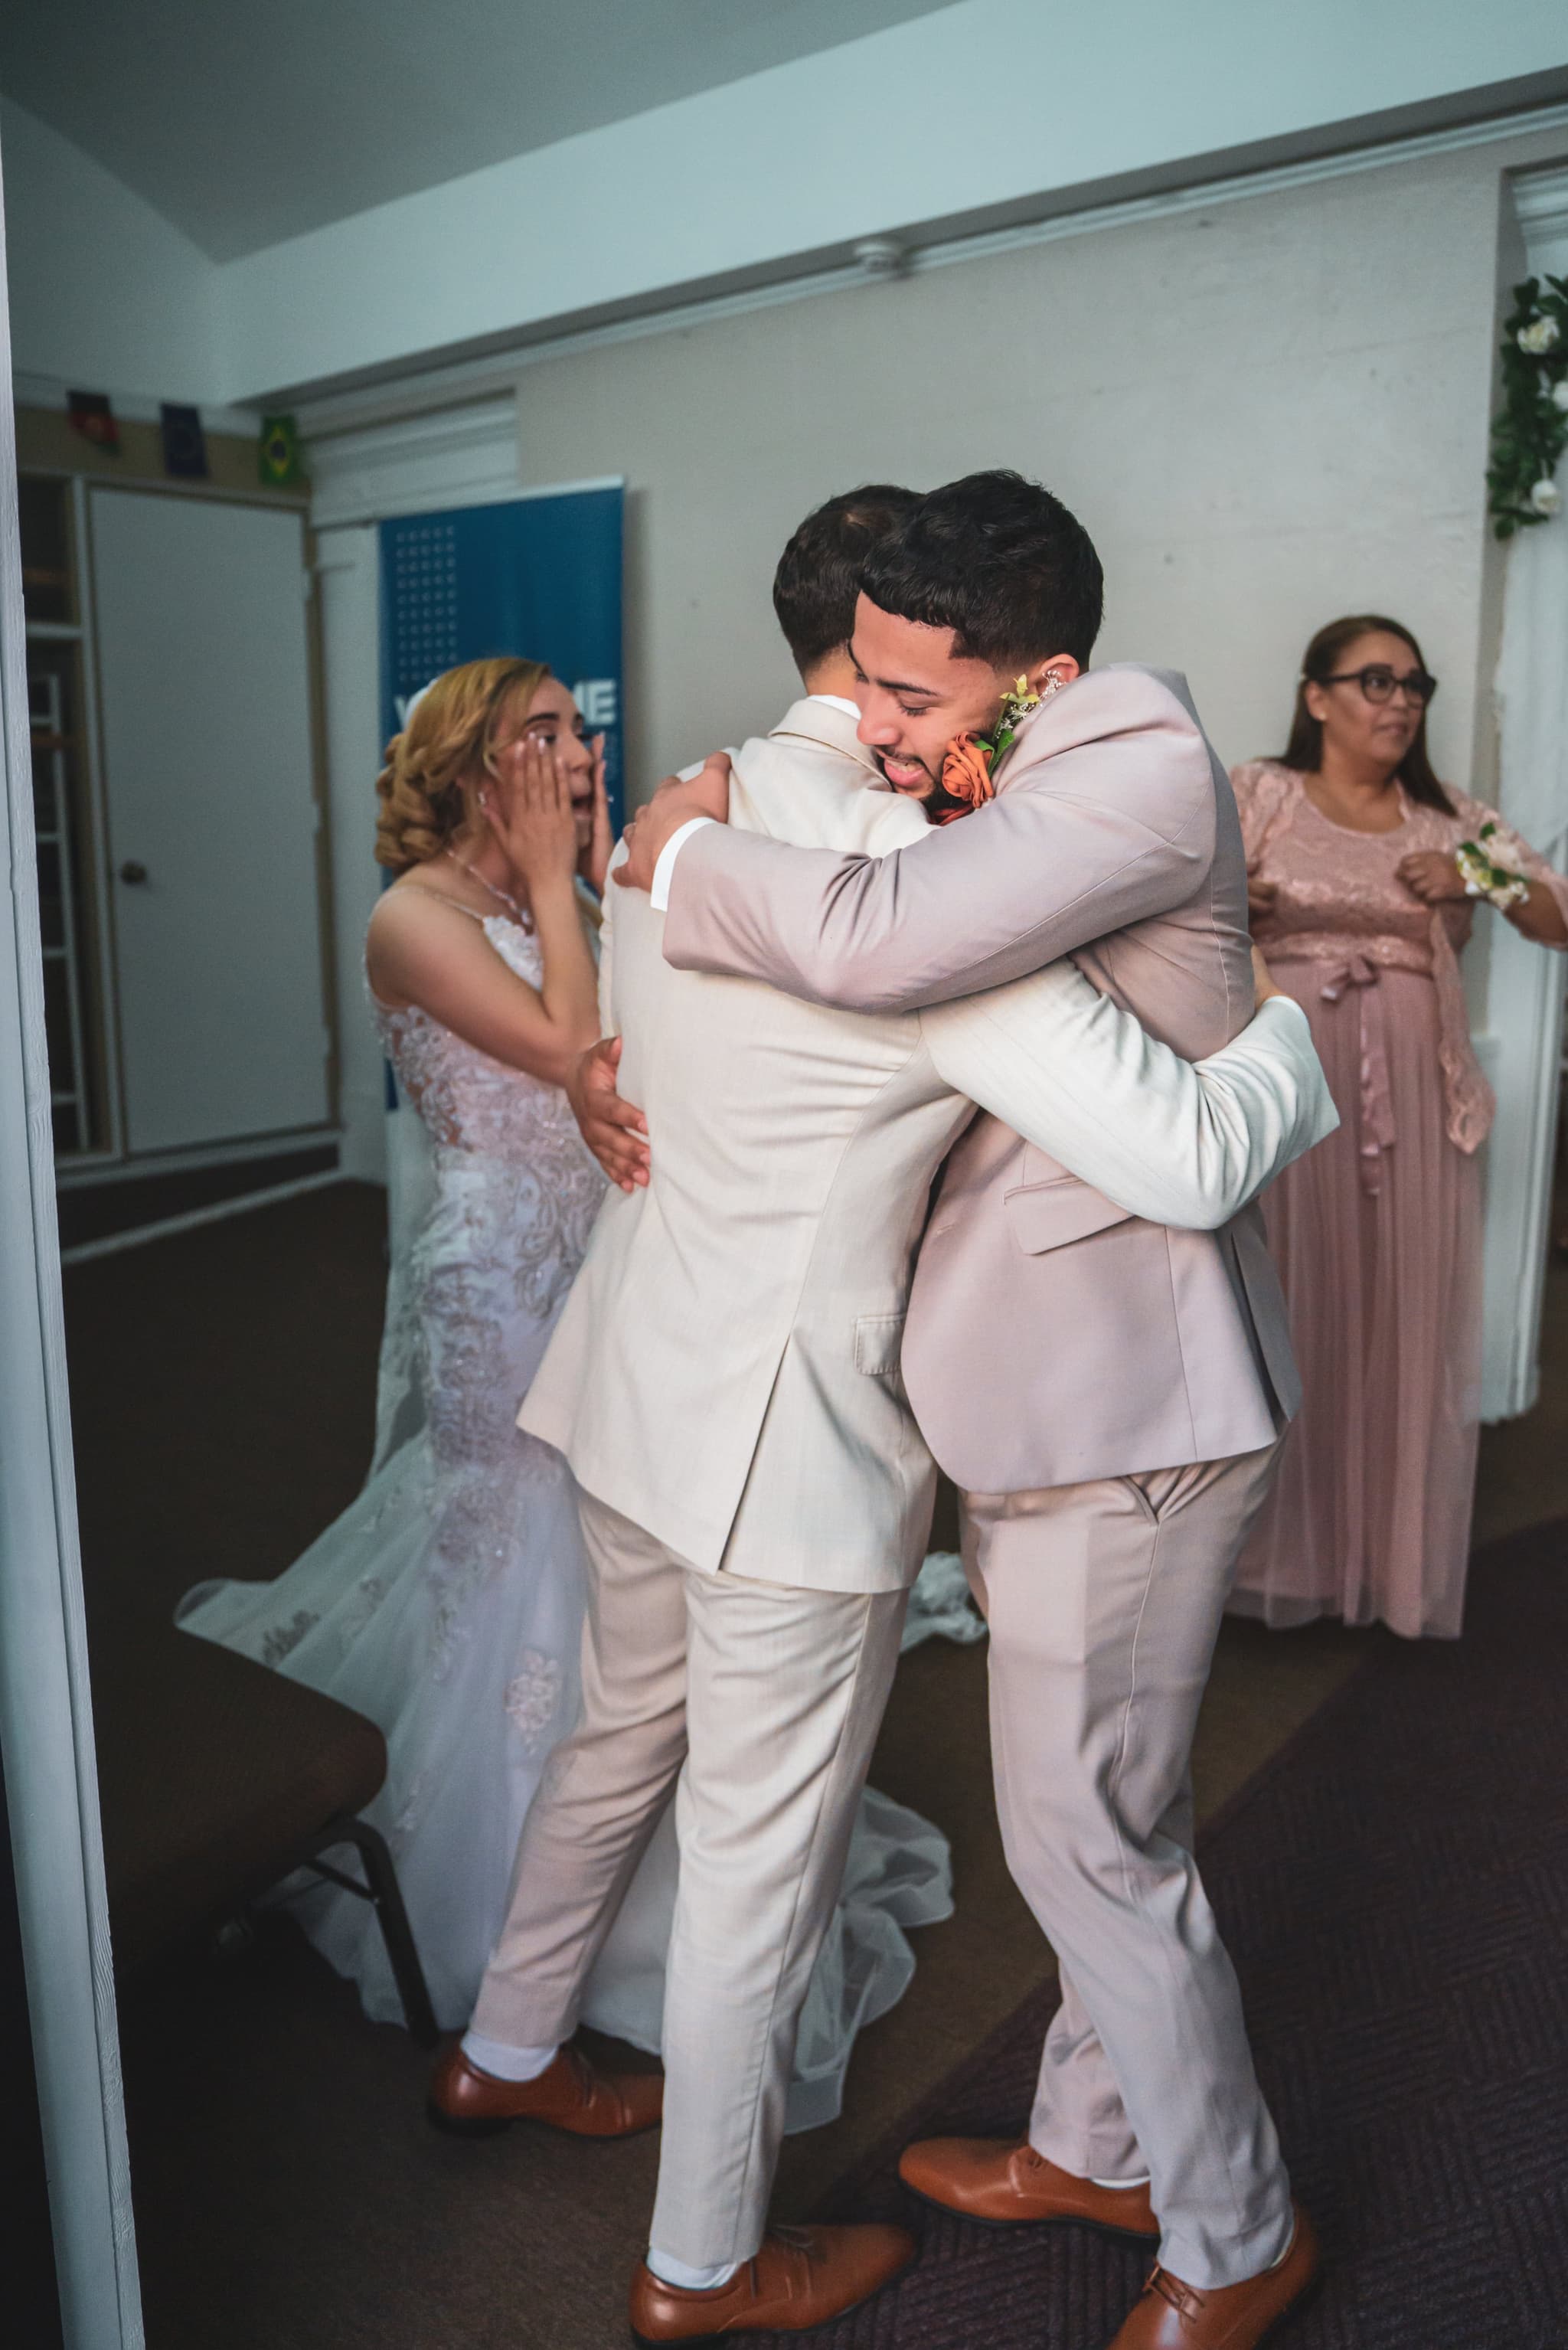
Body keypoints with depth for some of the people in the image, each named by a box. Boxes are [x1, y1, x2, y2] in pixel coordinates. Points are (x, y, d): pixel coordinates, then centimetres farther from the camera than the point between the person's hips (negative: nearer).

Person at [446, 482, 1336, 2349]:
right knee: (757, 1860, 12)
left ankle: (504, 2051, 53)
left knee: (619, 1741, 29)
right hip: (785, 1442, -8)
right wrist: (1284, 1032, -7)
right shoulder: (912, 878, -25)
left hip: (635, 1379, 9)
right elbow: (1184, 1162, -27)